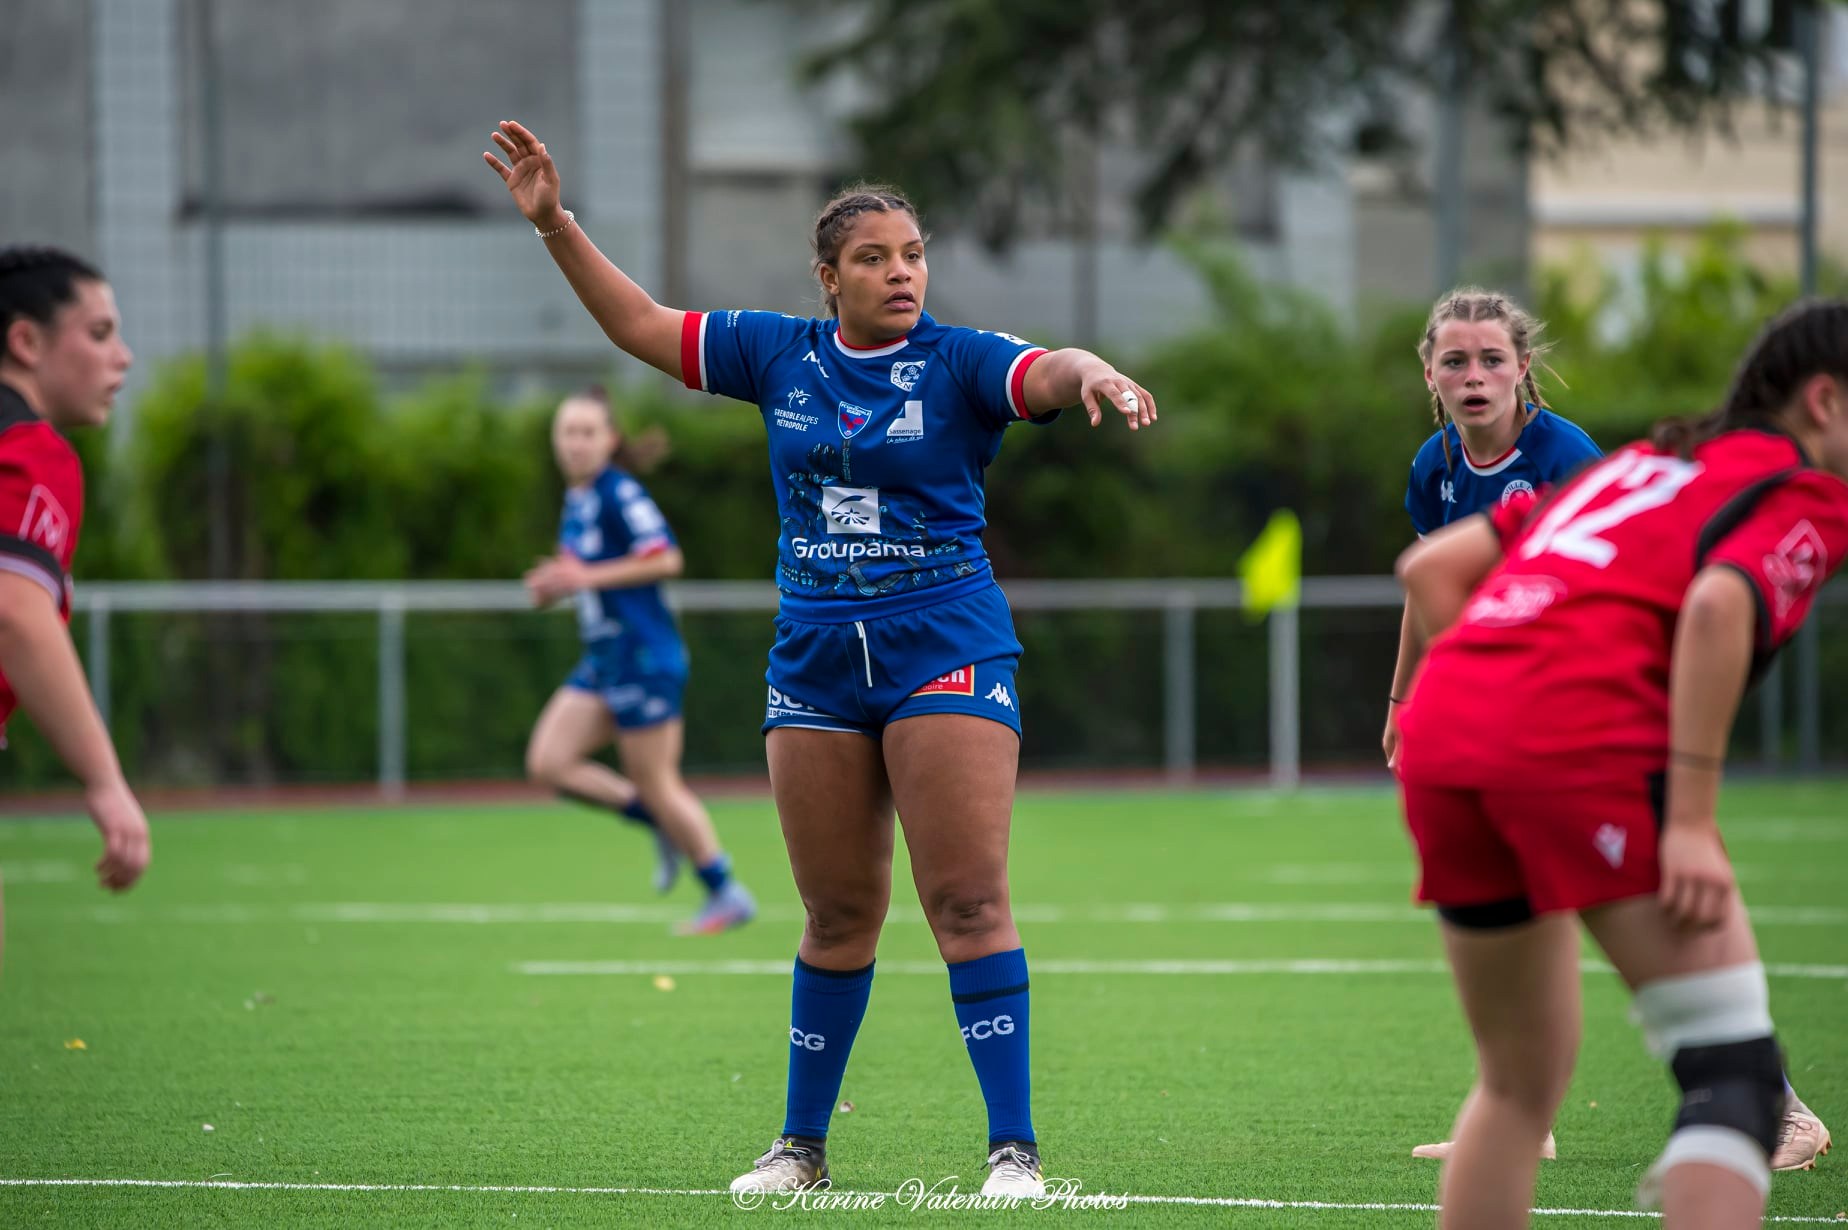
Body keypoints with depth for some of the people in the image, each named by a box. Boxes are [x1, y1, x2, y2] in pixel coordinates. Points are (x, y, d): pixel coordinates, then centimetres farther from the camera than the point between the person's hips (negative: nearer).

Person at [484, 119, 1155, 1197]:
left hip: (946, 650, -4)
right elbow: (642, 324, 16)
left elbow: (1049, 373, -23)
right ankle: (803, 1145, 21)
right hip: (816, 655, 4)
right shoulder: (778, 354, 8)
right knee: (838, 917, 10)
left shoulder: (957, 362, -3)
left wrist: (1096, 376, -46)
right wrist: (555, 223, 11)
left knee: (969, 904, -11)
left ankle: (1016, 1147, -10)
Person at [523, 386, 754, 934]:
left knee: (657, 785, -4)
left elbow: (665, 559, -22)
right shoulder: (576, 500, 13)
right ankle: (664, 826, 11)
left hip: (643, 657, -9)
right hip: (603, 662, 9)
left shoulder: (620, 494, -13)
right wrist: (556, 585, 5)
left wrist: (588, 576, -23)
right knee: (548, 762, -2)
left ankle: (727, 894, 9)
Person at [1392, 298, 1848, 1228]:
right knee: (1736, 1071, -8)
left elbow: (1431, 567, 25)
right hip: (1588, 738, -8)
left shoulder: (1636, 465, 31)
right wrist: (1692, 819, -16)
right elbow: (1717, 605, -14)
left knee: (1519, 1086, 21)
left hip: (1438, 732, 8)